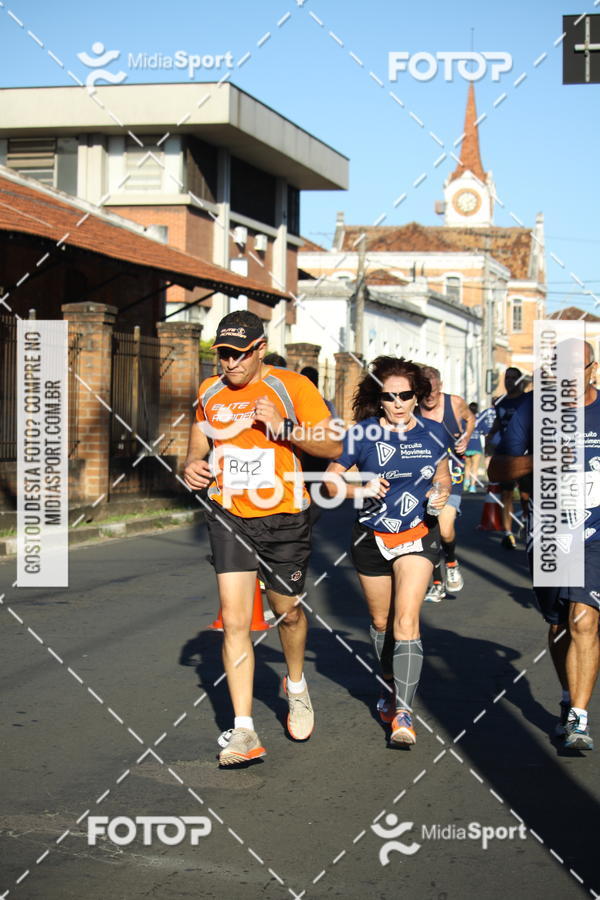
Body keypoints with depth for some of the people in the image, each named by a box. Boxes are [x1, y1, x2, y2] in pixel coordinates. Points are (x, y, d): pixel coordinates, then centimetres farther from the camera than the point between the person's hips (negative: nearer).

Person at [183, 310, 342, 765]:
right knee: (234, 622, -10)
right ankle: (244, 732, -7)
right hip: (229, 516, 2)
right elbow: (199, 442, 22)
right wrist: (193, 464, -2)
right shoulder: (209, 392, 6)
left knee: (288, 611, 15)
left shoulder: (291, 386, -7)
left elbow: (334, 446, -8)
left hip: (284, 518, -2)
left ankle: (296, 686, 46)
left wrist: (283, 427, -23)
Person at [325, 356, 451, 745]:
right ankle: (390, 686, 40)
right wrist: (360, 489, -22)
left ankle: (403, 710, -16)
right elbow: (330, 479, -3)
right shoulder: (362, 435, -9)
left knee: (406, 621, -14)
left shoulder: (432, 433, -2)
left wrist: (442, 493, -7)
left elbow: (443, 473, 15)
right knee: (382, 621, 15)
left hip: (418, 537, -1)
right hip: (372, 538, 1)